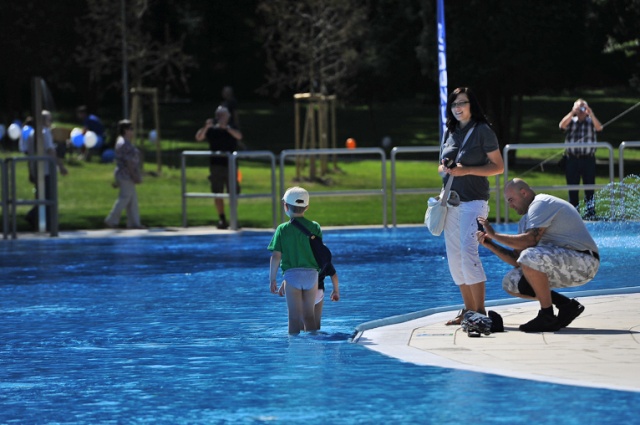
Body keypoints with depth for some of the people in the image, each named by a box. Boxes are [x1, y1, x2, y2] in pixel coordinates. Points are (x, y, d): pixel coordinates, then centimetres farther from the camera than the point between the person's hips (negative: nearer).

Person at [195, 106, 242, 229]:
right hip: (216, 165, 1)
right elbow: (199, 137, -8)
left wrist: (225, 127, -30)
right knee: (217, 193, 1)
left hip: (230, 165, -1)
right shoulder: (212, 130, 5)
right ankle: (221, 218, 7)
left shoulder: (231, 130, 3)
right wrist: (206, 127, -24)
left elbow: (239, 136, -19)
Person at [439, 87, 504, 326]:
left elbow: (498, 166, -6)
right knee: (454, 257, 6)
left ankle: (480, 311, -15)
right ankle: (468, 309, 14)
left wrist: (466, 170, -16)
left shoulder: (482, 131, -4)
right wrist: (444, 169, -1)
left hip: (474, 201, -7)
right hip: (452, 202, 7)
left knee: (468, 251, -18)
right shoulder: (450, 133, 14)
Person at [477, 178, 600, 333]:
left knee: (529, 257, -33)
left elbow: (529, 241, -24)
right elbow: (517, 260, 14)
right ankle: (567, 306, 5)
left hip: (583, 262, -10)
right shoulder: (525, 221, 19)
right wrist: (490, 244, 4)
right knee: (510, 283, 6)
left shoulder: (541, 204, -10)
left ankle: (547, 317, -21)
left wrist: (494, 235, -14)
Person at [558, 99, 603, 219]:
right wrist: (572, 113, -17)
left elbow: (599, 128, -13)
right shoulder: (571, 121, 11)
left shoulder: (591, 122, 8)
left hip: (588, 159, -1)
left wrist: (591, 113, -20)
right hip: (572, 159, 1)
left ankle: (590, 212, 4)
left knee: (589, 187, -1)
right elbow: (562, 125, -10)